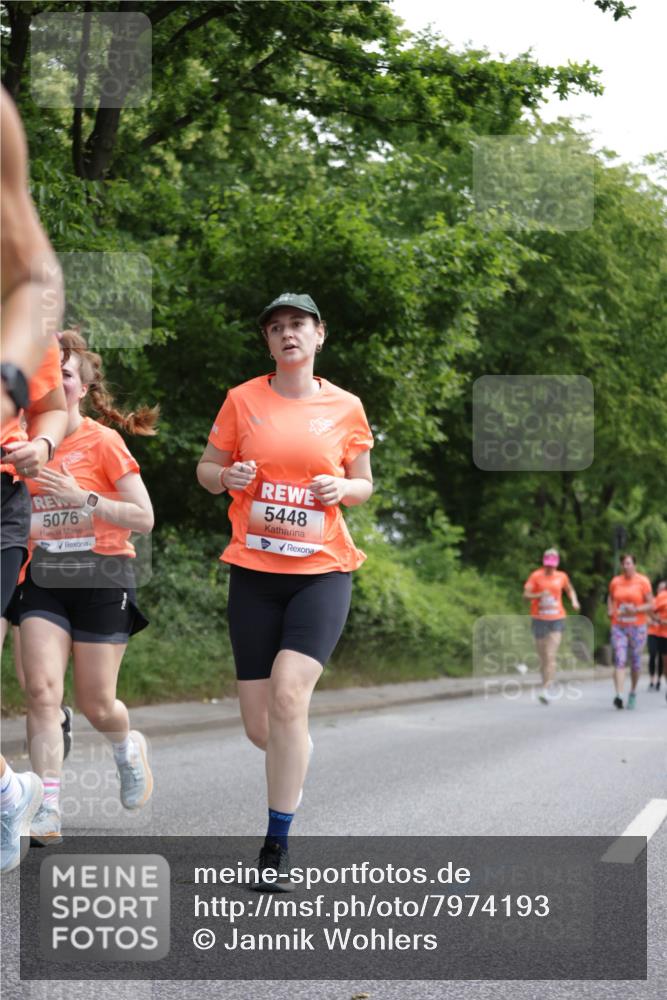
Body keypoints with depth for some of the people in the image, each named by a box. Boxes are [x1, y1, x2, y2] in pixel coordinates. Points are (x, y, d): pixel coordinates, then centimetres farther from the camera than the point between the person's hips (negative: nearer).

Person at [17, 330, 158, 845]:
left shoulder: (103, 441, -8)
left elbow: (144, 518, -10)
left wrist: (83, 498, -21)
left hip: (101, 578, -3)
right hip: (44, 582, 3)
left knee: (96, 704, 3)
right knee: (42, 690, -13)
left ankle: (129, 749, 38)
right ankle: (47, 813, -11)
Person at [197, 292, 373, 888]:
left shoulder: (346, 408, 4)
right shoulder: (243, 400, 4)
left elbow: (364, 485, 15)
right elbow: (207, 469, 12)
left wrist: (341, 488, -8)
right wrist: (228, 477, -11)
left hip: (323, 571, -1)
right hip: (254, 571, 2)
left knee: (288, 693, -22)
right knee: (259, 726, 2)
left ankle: (278, 844, -10)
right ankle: (296, 763, 41)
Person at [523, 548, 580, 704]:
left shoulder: (561, 576, 6)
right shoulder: (536, 576, -2)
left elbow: (570, 590, 25)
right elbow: (525, 595, -8)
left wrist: (574, 601, 6)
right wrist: (539, 595, -26)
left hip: (557, 619, 0)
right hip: (539, 619, 0)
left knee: (551, 656, -13)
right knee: (543, 657, 6)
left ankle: (545, 690, -18)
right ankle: (548, 686, 23)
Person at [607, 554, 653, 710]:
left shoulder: (643, 581, -3)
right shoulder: (615, 582, 6)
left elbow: (651, 604, -3)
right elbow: (610, 597, 26)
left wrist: (635, 610, -19)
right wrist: (610, 610, 6)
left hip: (637, 627, -1)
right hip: (618, 627, 1)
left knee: (635, 662, 8)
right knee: (619, 661, -11)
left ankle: (633, 693, 29)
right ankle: (618, 695, -21)